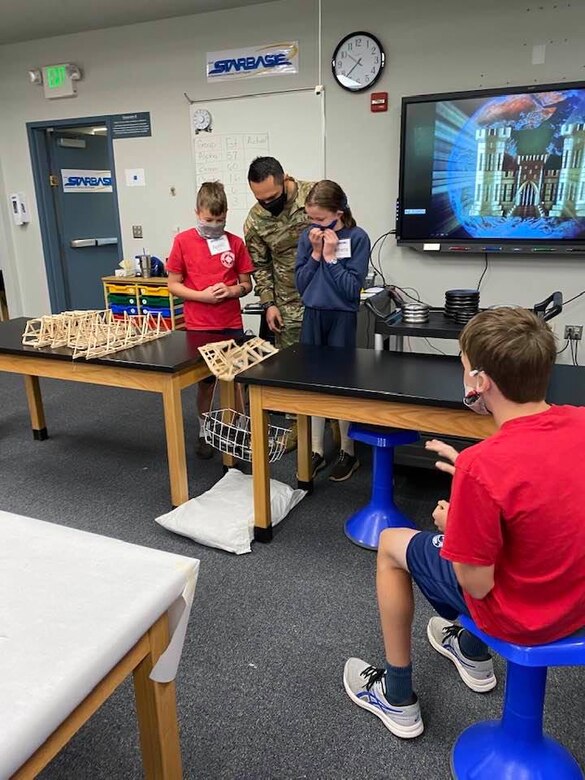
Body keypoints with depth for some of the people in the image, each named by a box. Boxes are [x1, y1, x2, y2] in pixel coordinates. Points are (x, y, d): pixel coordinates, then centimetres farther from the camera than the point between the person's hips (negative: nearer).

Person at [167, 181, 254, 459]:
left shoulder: (235, 243, 1)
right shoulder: (183, 241, -3)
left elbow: (246, 284, 7)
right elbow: (173, 284, -1)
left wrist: (231, 291, -14)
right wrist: (202, 295, -16)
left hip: (231, 326, 1)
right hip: (198, 326, -1)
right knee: (205, 383, 12)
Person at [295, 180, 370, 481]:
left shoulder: (357, 238, -9)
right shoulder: (307, 237, 2)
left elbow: (352, 289, -14)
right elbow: (300, 284, 0)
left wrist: (331, 256, -16)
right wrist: (315, 253, -10)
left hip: (341, 318, -4)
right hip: (312, 315, 4)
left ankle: (348, 452, 21)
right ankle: (316, 451, 22)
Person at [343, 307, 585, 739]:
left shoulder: (482, 467, -33)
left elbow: (478, 584, -22)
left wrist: (451, 524, -5)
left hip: (519, 616, -7)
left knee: (392, 544, 13)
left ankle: (398, 698, 28)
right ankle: (473, 655, 49)